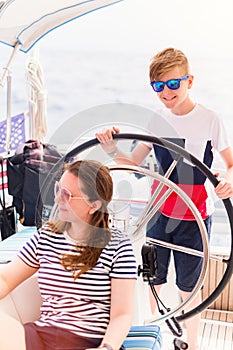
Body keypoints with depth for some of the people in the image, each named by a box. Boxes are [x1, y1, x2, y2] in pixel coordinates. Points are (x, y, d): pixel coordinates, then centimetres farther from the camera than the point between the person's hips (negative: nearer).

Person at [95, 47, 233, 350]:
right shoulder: (157, 119, 0)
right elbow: (134, 162, 4)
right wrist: (112, 149, -16)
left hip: (194, 217, -4)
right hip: (159, 211, 4)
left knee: (189, 285, 10)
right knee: (152, 279, 16)